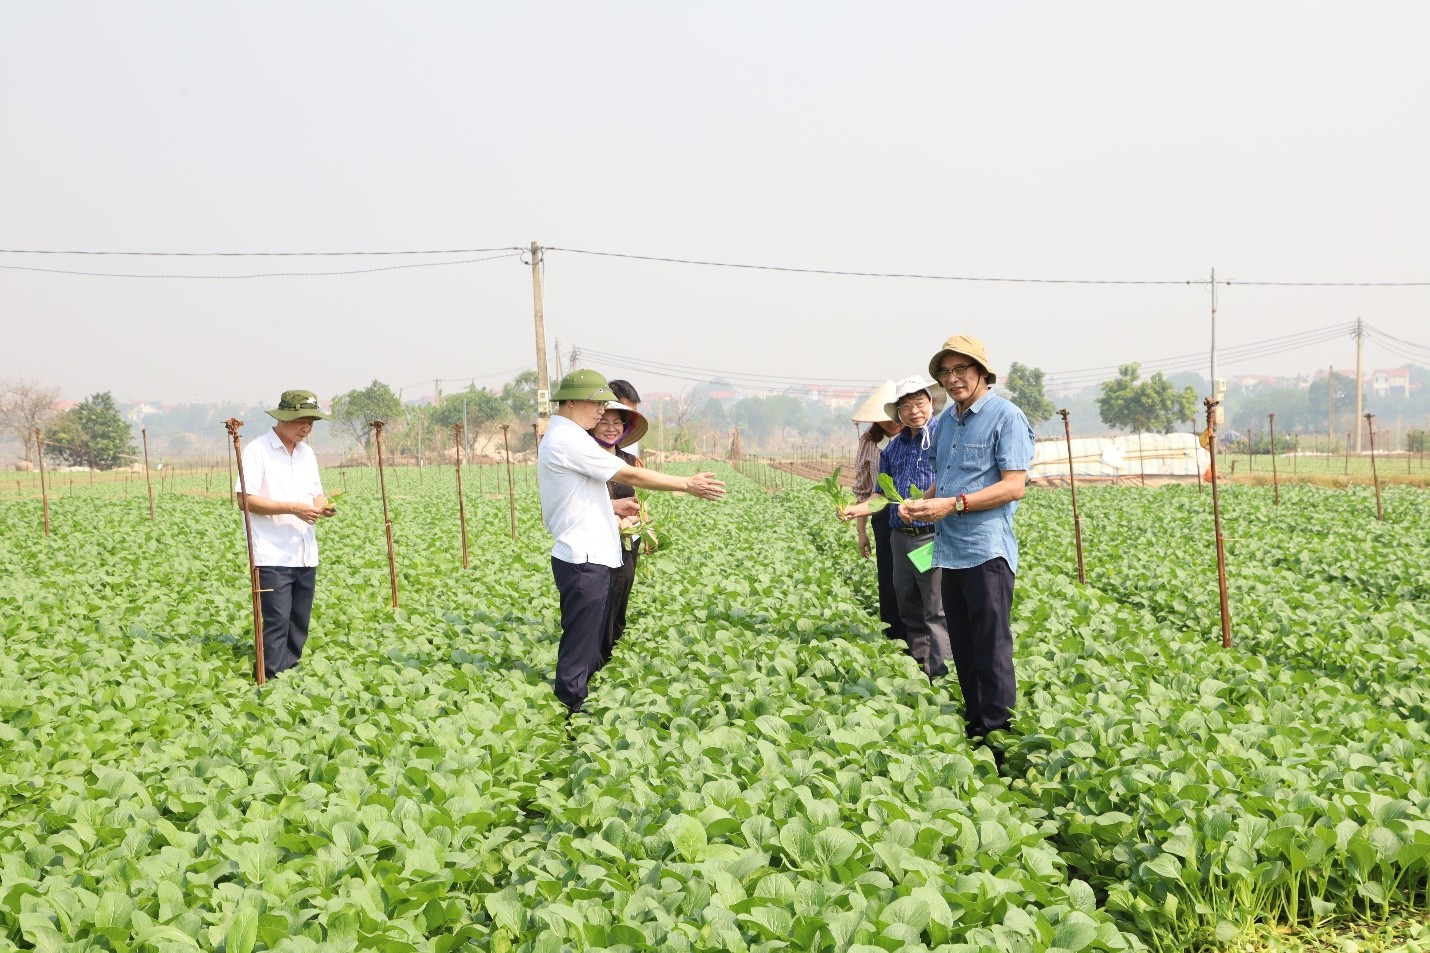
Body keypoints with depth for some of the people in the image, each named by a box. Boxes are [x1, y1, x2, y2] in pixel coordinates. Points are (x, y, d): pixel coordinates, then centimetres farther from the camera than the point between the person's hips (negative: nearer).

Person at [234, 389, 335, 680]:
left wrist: (322, 506, -4)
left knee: (300, 624, 9)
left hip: (306, 555, 7)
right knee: (277, 622, -10)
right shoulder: (257, 450, -8)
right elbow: (245, 500, -14)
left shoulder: (307, 452, 14)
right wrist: (292, 508, -19)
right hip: (272, 556, -7)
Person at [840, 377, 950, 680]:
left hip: (933, 536, -7)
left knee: (938, 613, -6)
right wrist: (857, 509, 0)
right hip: (900, 538, 7)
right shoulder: (893, 447, 15)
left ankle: (941, 677, -2)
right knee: (910, 612, 14)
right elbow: (885, 495, 18)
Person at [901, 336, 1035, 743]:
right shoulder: (948, 420, 18)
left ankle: (997, 734, 1)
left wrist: (953, 504, -19)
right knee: (963, 648, 13)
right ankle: (972, 725, 22)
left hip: (986, 552, -8)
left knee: (990, 649, -5)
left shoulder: (1006, 416, -7)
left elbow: (1014, 486, -14)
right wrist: (920, 502, 6)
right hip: (950, 551, 8)